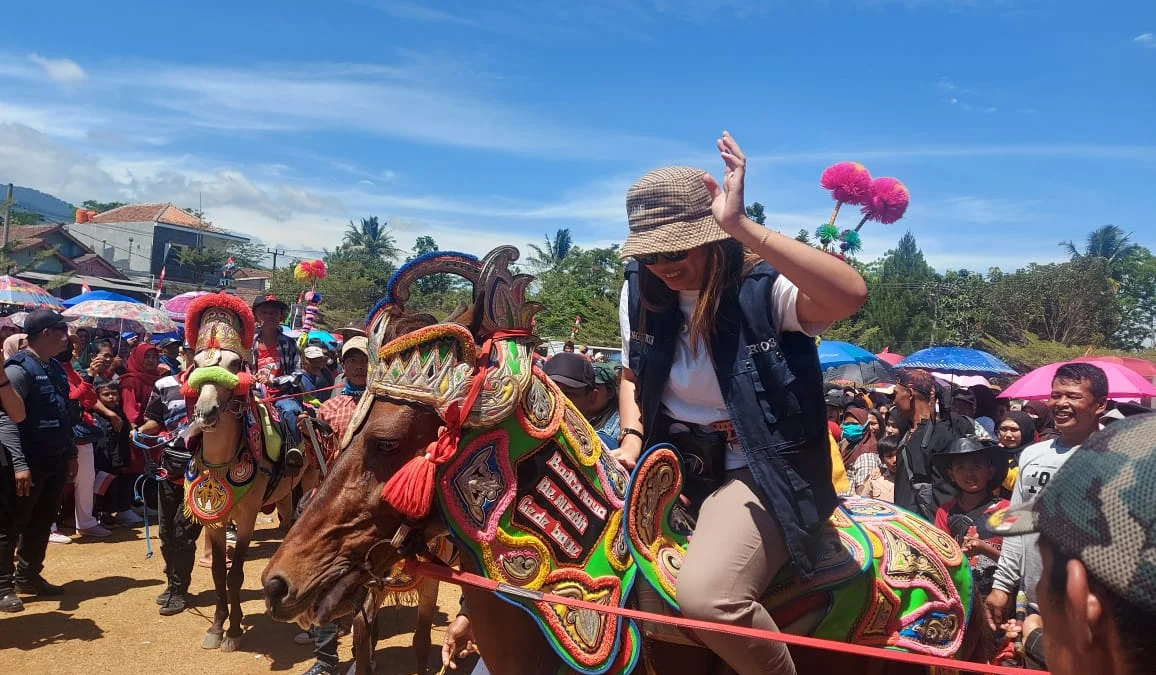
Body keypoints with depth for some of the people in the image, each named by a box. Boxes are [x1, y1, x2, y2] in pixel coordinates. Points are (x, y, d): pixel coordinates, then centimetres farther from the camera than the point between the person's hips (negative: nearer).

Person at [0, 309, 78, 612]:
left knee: (42, 522, 16)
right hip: (28, 463, -8)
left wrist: (71, 455, 17)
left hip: (55, 461, 8)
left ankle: (28, 576, 28)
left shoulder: (56, 368, 11)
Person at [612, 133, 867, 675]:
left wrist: (740, 225, -40)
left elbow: (851, 294, -39)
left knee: (705, 596, -31)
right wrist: (631, 439, -3)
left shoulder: (764, 287, -18)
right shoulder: (641, 292, 1)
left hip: (764, 471, -7)